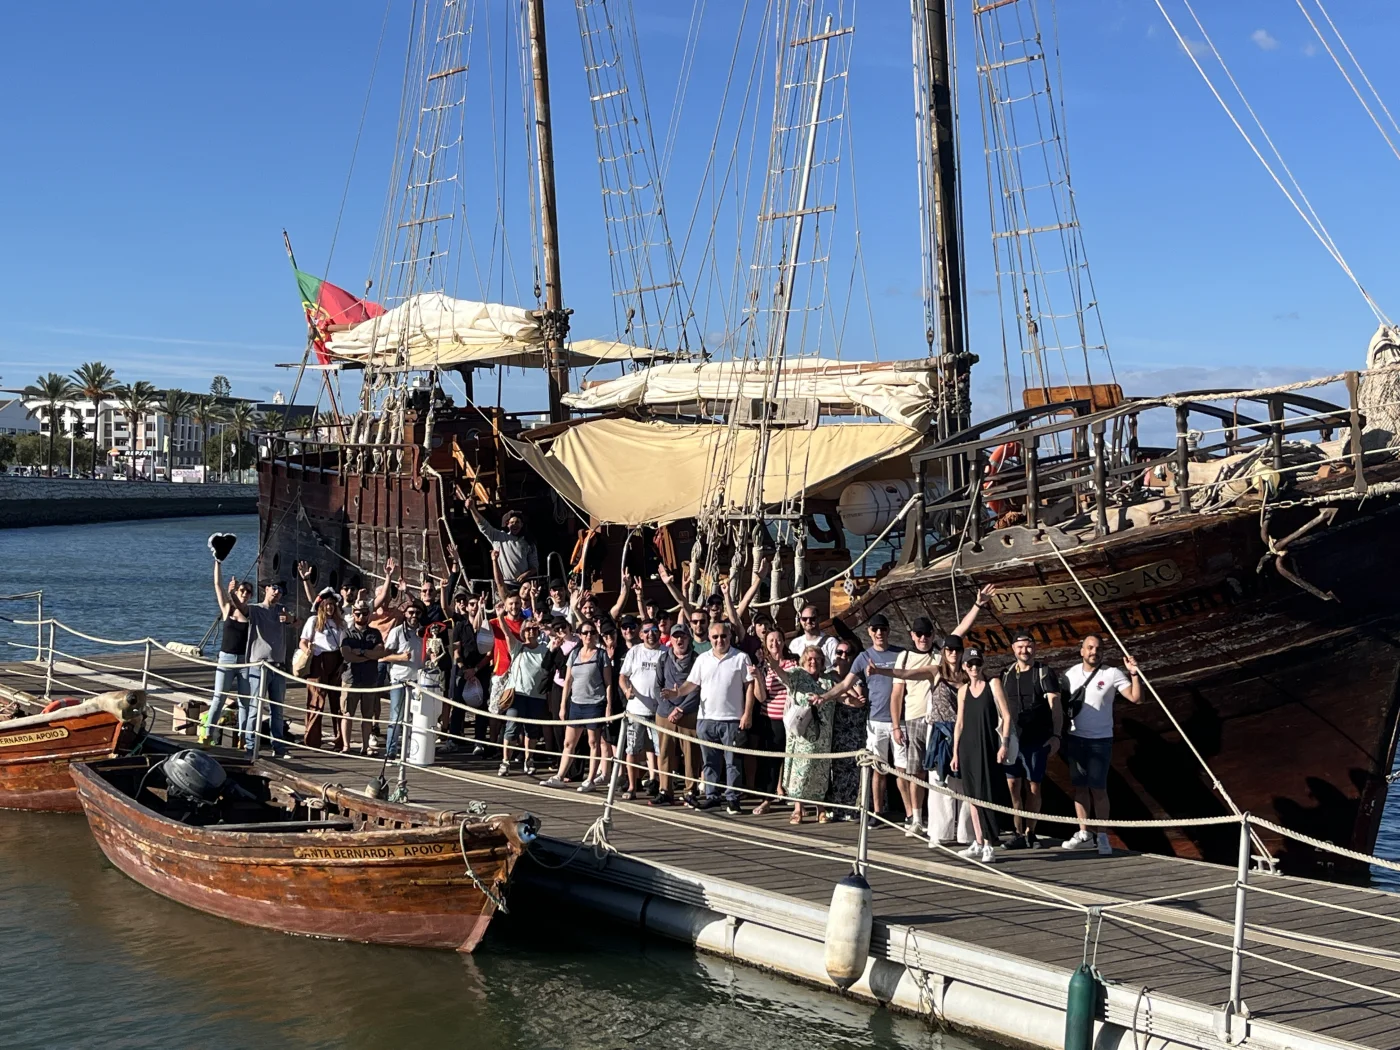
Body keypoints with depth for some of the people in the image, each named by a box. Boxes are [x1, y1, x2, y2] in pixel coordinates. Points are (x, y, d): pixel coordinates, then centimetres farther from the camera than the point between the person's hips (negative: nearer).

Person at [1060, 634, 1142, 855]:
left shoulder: (1112, 674, -5)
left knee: (1098, 788, -5)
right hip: (1075, 738, 4)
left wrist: (1134, 674, -24)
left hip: (1100, 740, -4)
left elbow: (1136, 698, -12)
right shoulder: (1071, 674, 6)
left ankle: (1103, 837, 2)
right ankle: (1084, 834, 15)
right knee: (1079, 787, 7)